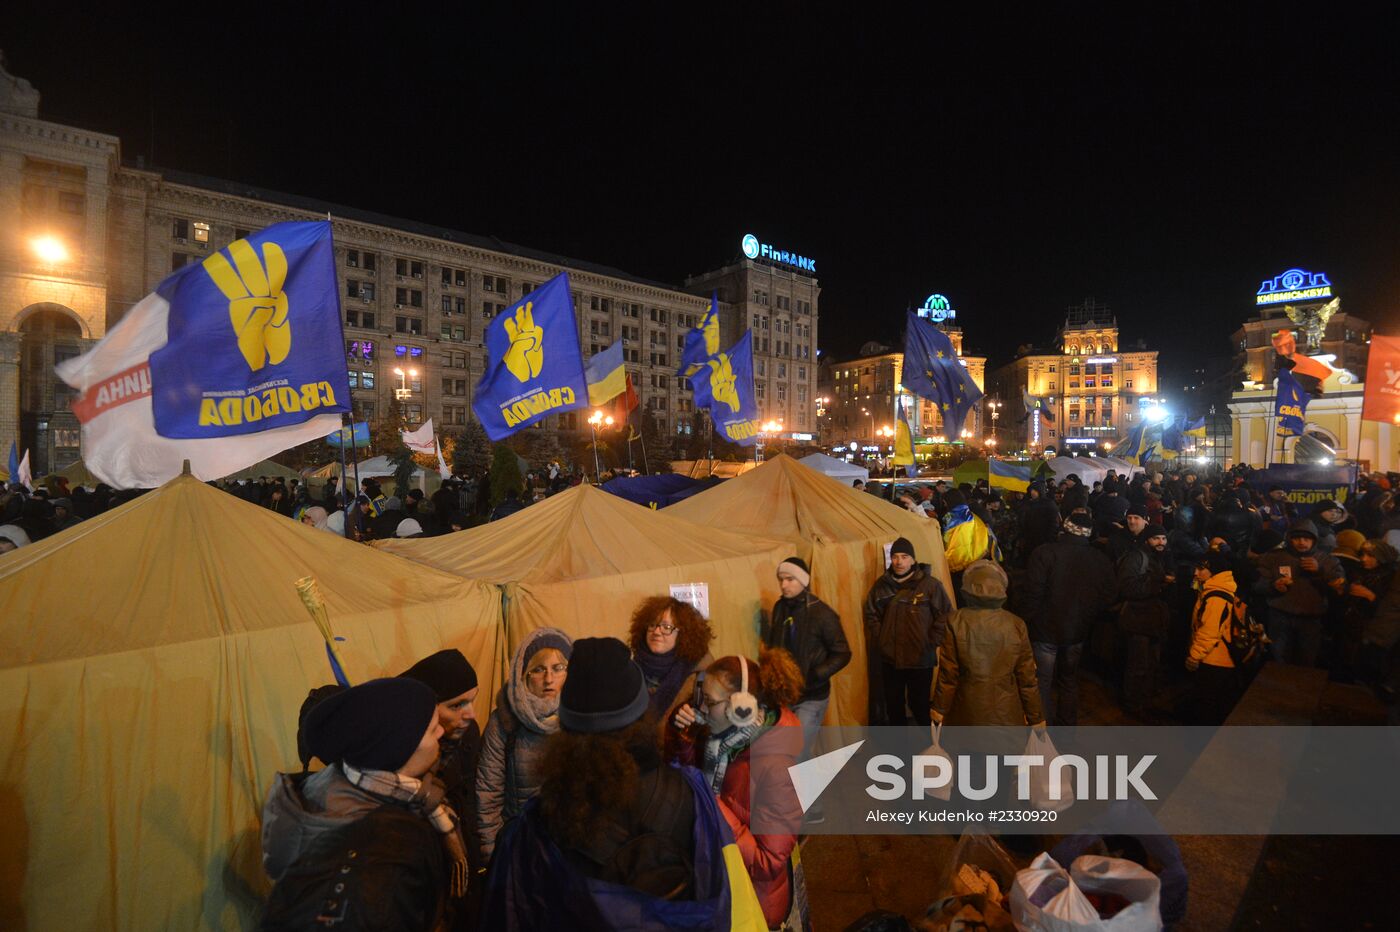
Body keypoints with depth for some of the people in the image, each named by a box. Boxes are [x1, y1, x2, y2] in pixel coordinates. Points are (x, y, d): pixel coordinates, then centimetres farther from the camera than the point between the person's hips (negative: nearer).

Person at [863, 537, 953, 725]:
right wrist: (878, 640, 4)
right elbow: (871, 614, 11)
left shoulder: (930, 584, -10)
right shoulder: (881, 585, 1)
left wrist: (931, 643, -7)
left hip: (921, 660, -4)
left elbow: (945, 616, -6)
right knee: (893, 703, 18)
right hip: (889, 659, 4)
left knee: (919, 703, 6)